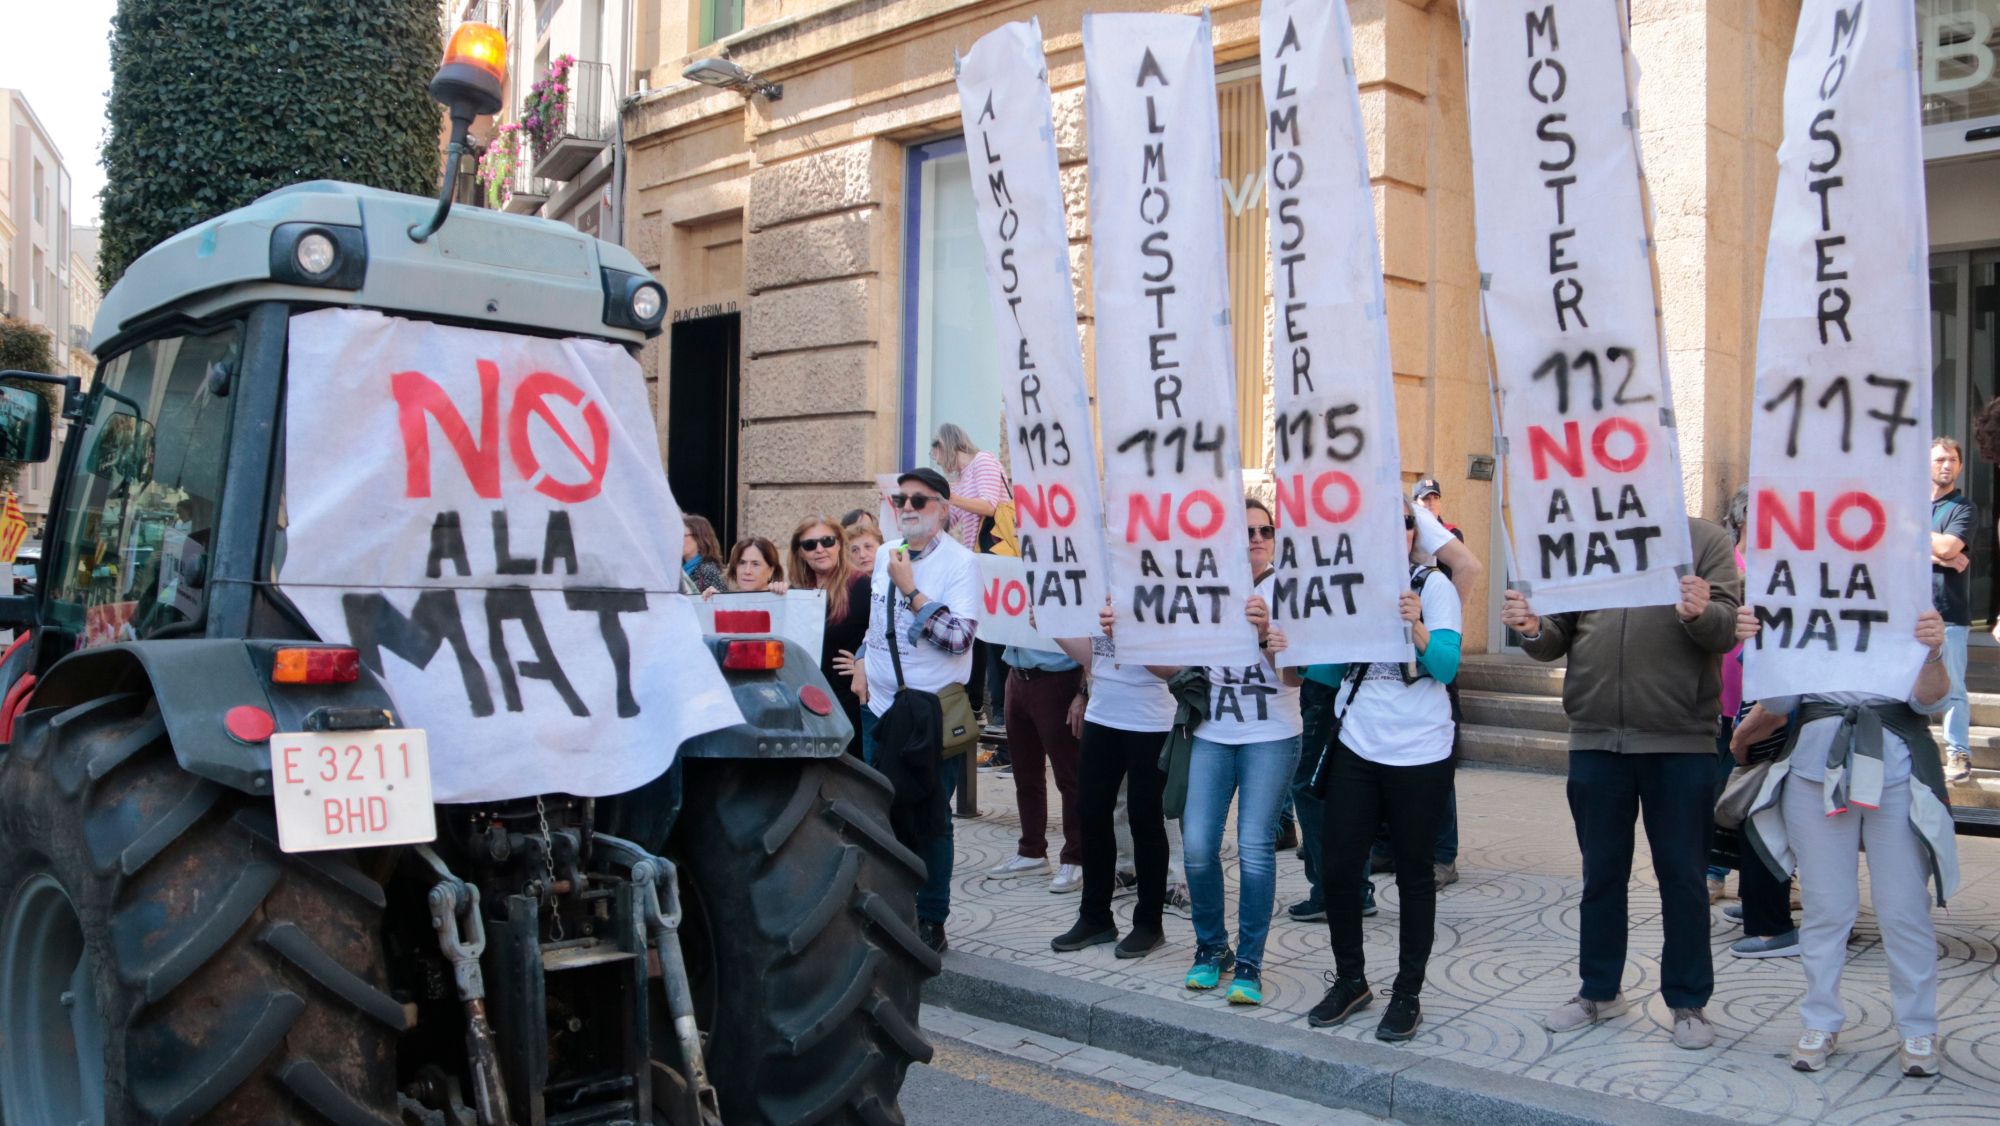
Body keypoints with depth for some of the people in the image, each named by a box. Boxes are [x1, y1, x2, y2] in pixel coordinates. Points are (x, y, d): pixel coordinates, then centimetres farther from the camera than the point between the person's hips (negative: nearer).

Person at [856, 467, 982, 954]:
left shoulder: (959, 562, -11)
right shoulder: (884, 554, 10)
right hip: (880, 707, 6)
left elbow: (959, 637, -21)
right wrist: (863, 663, 14)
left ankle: (930, 922, 13)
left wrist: (910, 589, -20)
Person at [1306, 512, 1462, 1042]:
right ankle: (1350, 980, 23)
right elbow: (1331, 672, 9)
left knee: (1413, 874, 7)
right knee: (1338, 868, 4)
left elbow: (1446, 668, -16)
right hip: (1356, 749, 4)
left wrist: (1417, 627, -32)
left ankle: (1407, 994, 19)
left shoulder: (1433, 585, -4)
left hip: (1418, 754, -4)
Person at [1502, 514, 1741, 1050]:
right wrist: (1533, 629, -14)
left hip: (1680, 742, -3)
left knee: (1682, 874, 7)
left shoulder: (1706, 539, 1)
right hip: (1595, 738, 3)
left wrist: (1701, 613, -31)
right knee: (1602, 871, 13)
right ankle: (1599, 990, 26)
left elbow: (1728, 629, -9)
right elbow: (1559, 635, 8)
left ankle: (1689, 1001, 21)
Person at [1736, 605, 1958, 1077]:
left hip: (1895, 777, -1)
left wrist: (1934, 654, -30)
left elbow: (1929, 698, -10)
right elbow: (1776, 699, -1)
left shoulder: (1917, 620, 6)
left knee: (1904, 911, 2)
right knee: (1825, 909, 6)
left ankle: (1917, 1030, 17)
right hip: (1817, 771, 1)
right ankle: (1820, 1024, 18)